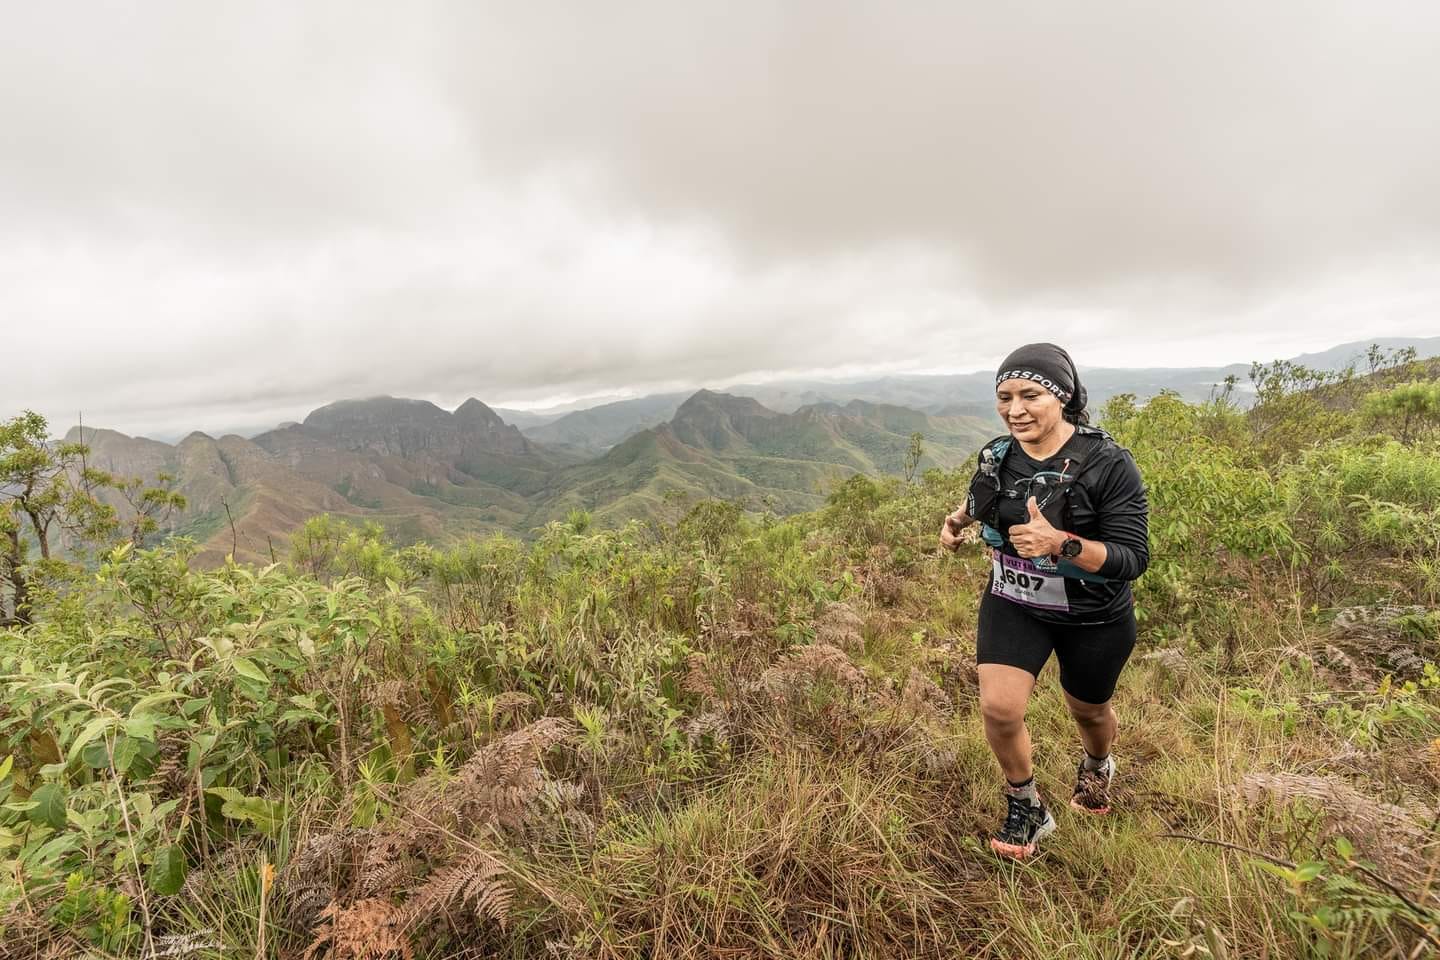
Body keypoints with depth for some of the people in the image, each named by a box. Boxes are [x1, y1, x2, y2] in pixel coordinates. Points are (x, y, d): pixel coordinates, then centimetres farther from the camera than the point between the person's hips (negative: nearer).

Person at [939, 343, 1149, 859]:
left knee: (1088, 709, 22)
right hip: (1013, 604, 2)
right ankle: (1025, 808, 18)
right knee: (999, 707, -13)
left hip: (1094, 617, -2)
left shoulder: (1107, 463, -23)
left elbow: (1133, 557, -23)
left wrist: (1060, 544, -39)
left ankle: (1096, 765, 60)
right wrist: (960, 518, -7)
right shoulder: (997, 455, -9)